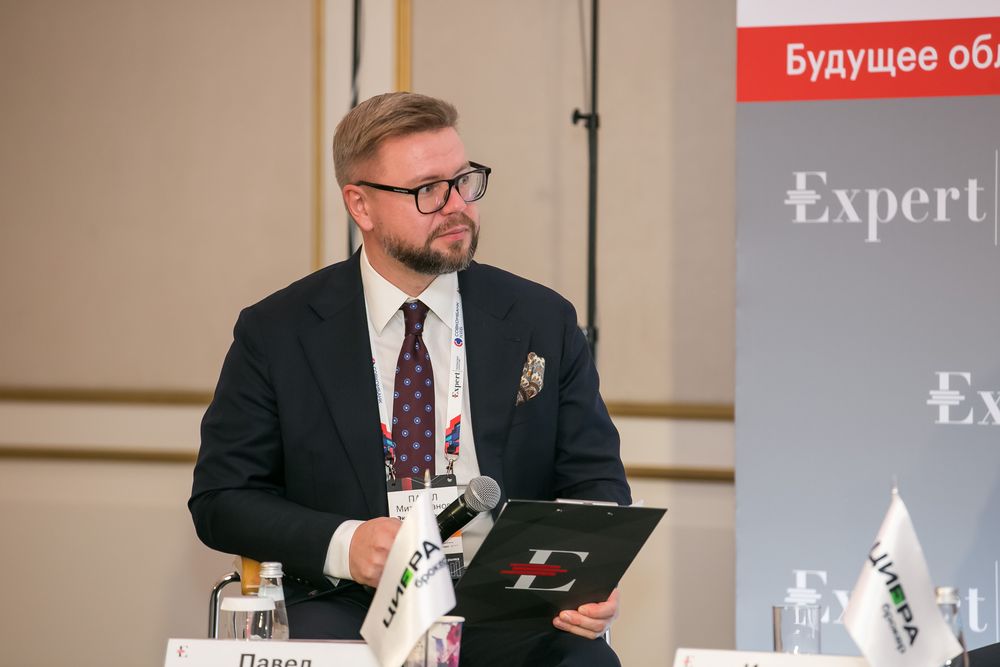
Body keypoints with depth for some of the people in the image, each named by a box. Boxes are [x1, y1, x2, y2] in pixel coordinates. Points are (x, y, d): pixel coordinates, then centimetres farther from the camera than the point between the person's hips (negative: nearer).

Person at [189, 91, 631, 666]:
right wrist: (341, 543, -14)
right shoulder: (277, 333, 4)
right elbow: (220, 498, 5)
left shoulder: (543, 322, 8)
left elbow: (596, 479, 10)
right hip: (353, 608, -1)